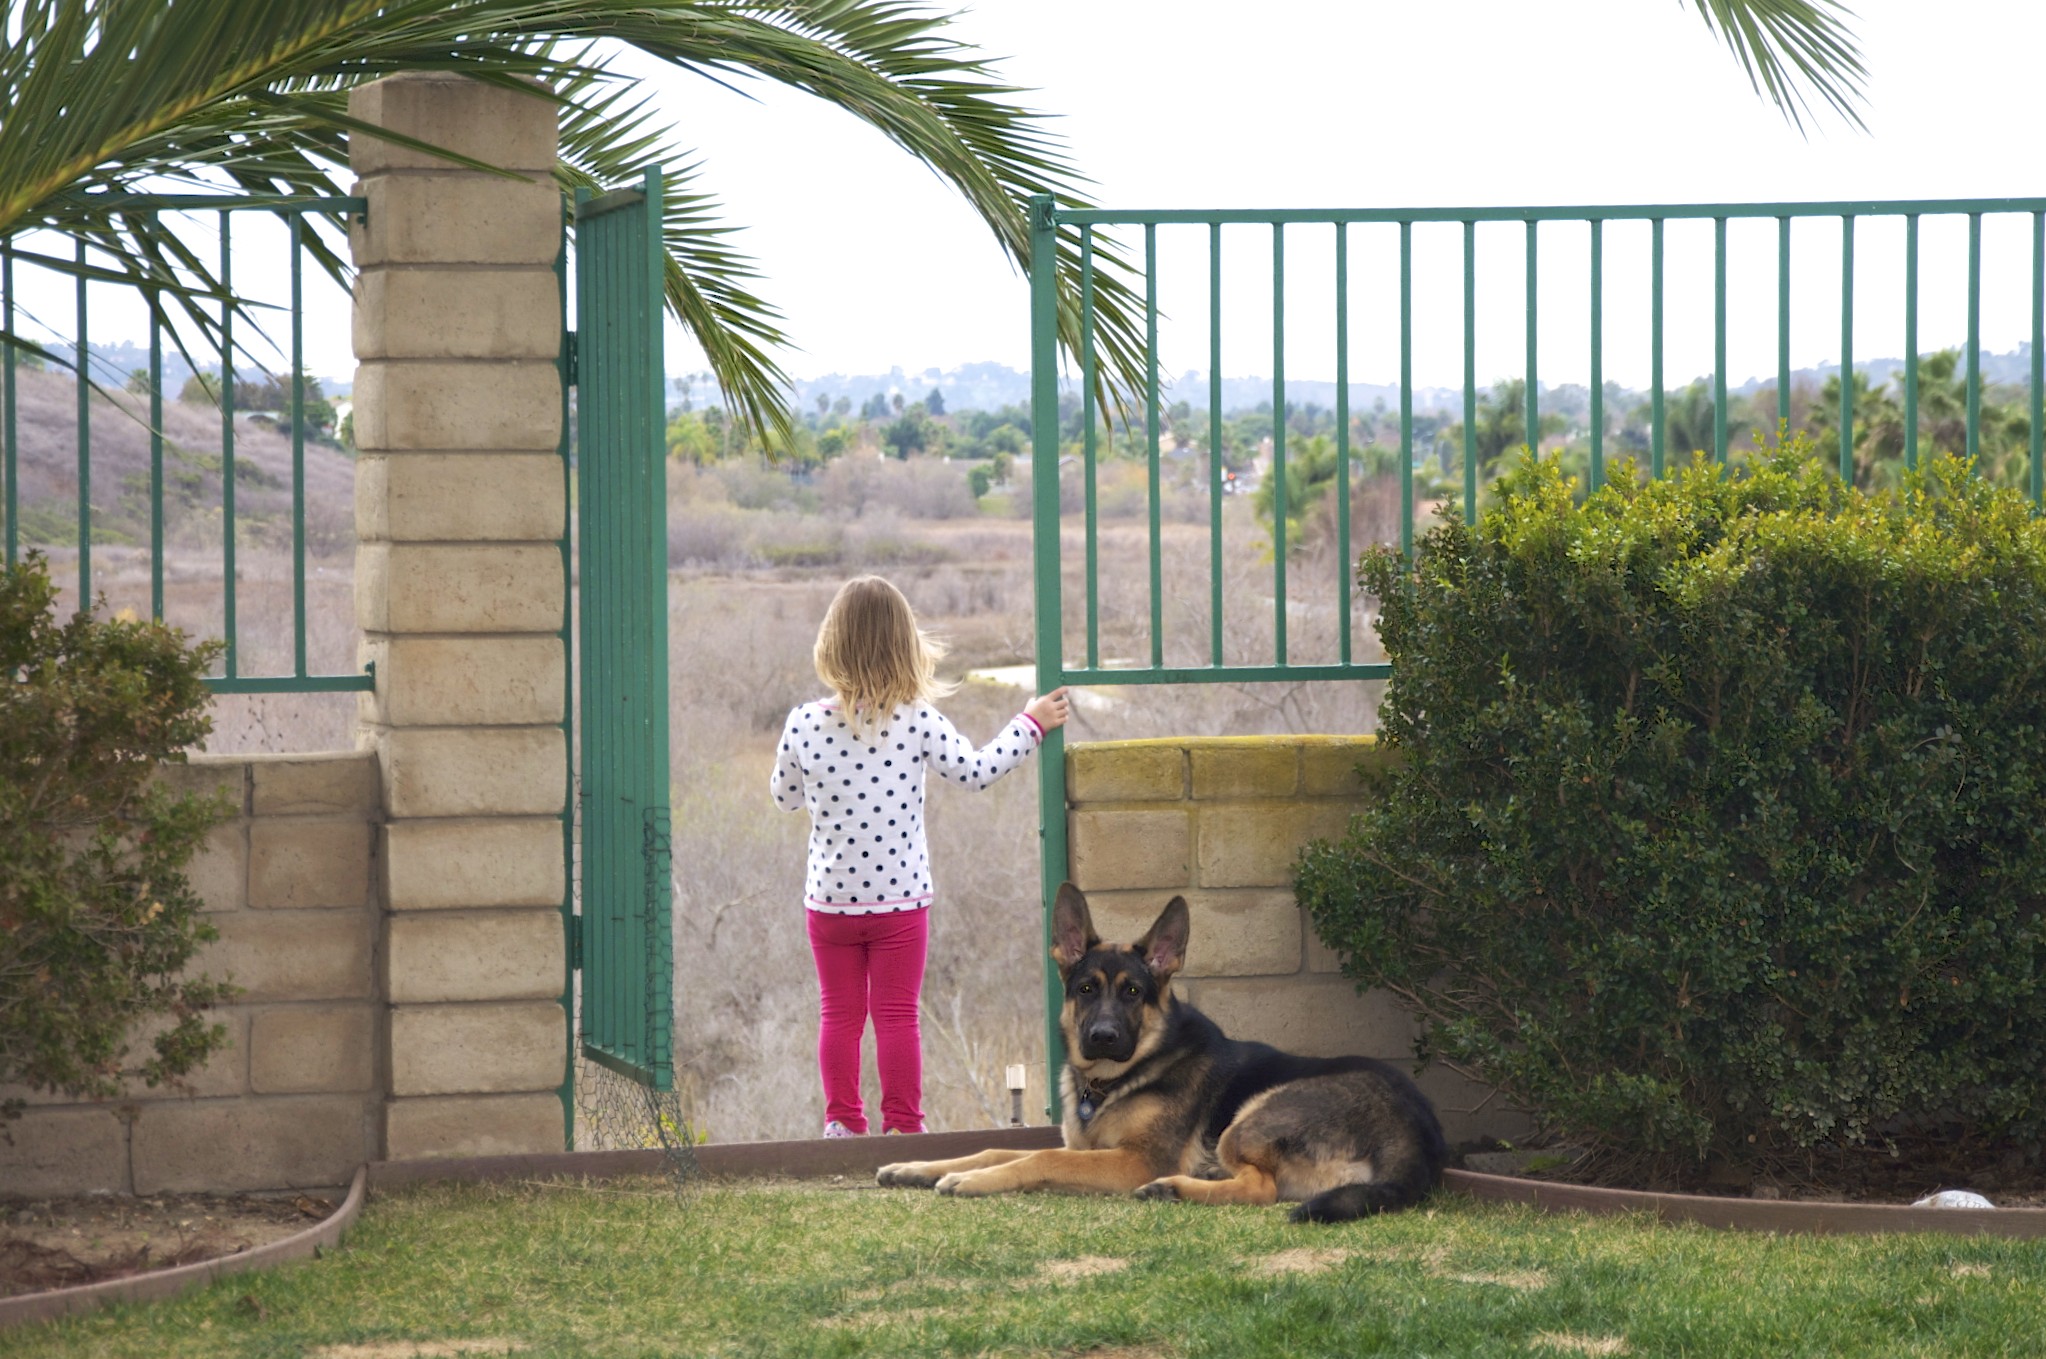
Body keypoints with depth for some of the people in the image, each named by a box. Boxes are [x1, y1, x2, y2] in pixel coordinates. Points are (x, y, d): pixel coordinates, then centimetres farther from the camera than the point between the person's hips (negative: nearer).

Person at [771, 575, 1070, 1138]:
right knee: (897, 1015, 7)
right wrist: (1030, 723, 11)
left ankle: (842, 1121, 13)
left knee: (839, 1014, 12)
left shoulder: (803, 724, -10)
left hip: (828, 898, 1)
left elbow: (786, 797, 4)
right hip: (901, 898, -1)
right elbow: (977, 771, -2)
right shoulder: (919, 723, -14)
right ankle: (902, 1123, 9)